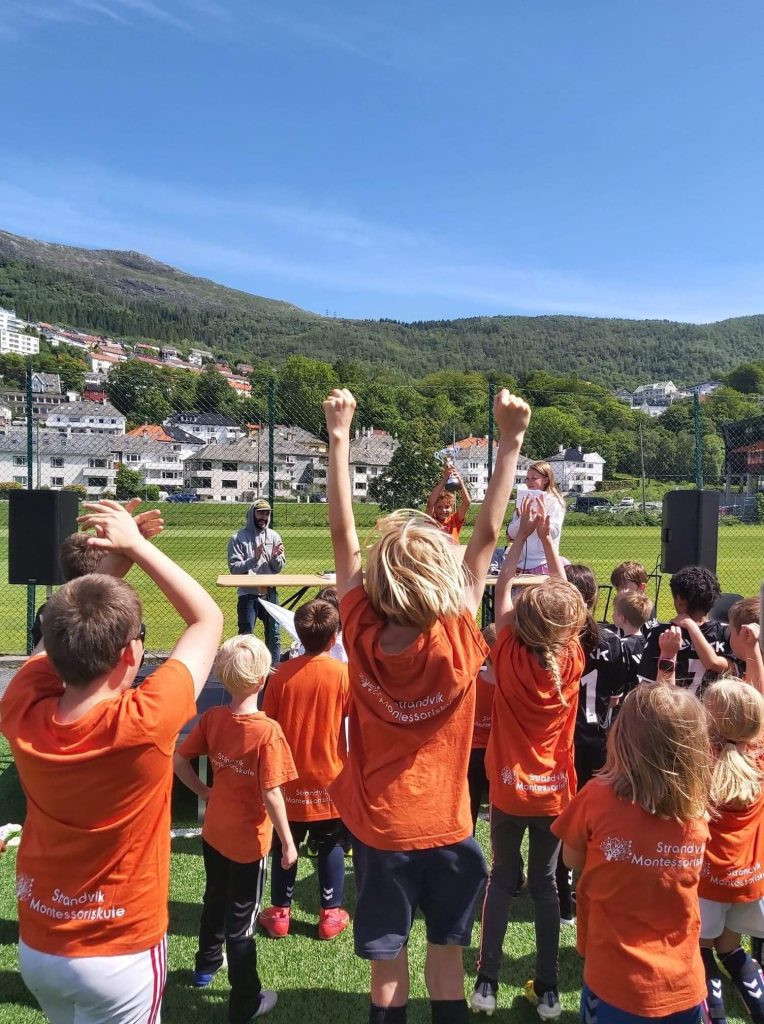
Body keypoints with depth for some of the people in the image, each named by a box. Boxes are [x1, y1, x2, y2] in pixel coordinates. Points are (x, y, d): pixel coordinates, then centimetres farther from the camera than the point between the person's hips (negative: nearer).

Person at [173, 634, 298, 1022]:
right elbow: (271, 794, -24)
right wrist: (288, 843, -11)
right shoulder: (267, 731, -27)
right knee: (241, 919, 10)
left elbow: (178, 761, -3)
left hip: (213, 831, 6)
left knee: (214, 900, 28)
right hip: (248, 839, -5)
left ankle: (206, 965, 52)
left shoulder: (211, 718, -11)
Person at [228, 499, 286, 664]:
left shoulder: (274, 536, 4)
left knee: (274, 632, 10)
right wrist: (254, 559, -23)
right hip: (247, 594, -3)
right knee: (246, 635, 3)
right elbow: (234, 567, -12)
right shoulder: (238, 538, -5)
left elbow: (279, 568, 5)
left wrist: (275, 557, -16)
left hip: (270, 593, 3)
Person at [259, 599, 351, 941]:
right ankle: (330, 914, 24)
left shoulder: (282, 673, -11)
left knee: (284, 845, 18)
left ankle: (280, 913, 28)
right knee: (331, 846, 15)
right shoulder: (342, 673, -15)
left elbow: (267, 724, -4)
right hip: (329, 776, -1)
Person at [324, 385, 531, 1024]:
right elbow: (487, 535, -17)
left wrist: (339, 435, -10)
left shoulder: (363, 637, -21)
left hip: (380, 828, 0)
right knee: (447, 953, 20)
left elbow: (343, 533, -15)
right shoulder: (458, 641, -21)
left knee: (387, 963, 16)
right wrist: (511, 441, -13)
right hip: (446, 827, 0)